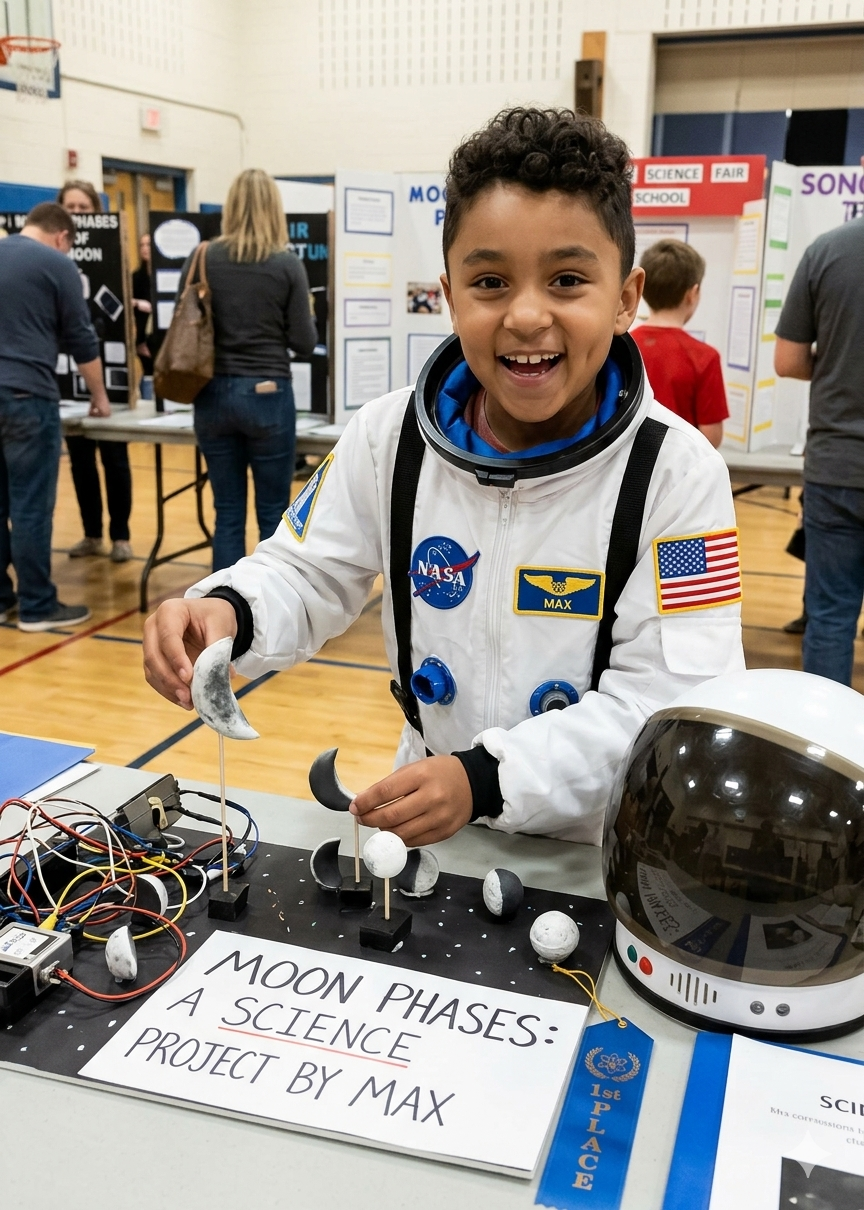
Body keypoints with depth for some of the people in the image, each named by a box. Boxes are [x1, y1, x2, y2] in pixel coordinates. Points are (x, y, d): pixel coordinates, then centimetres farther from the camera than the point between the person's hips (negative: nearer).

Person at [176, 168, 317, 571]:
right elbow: (303, 341, -3)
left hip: (213, 395, 3)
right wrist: (308, 314, 17)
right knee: (274, 515, 6)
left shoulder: (201, 259, 2)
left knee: (228, 513, 9)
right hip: (267, 394, -3)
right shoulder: (287, 264, -5)